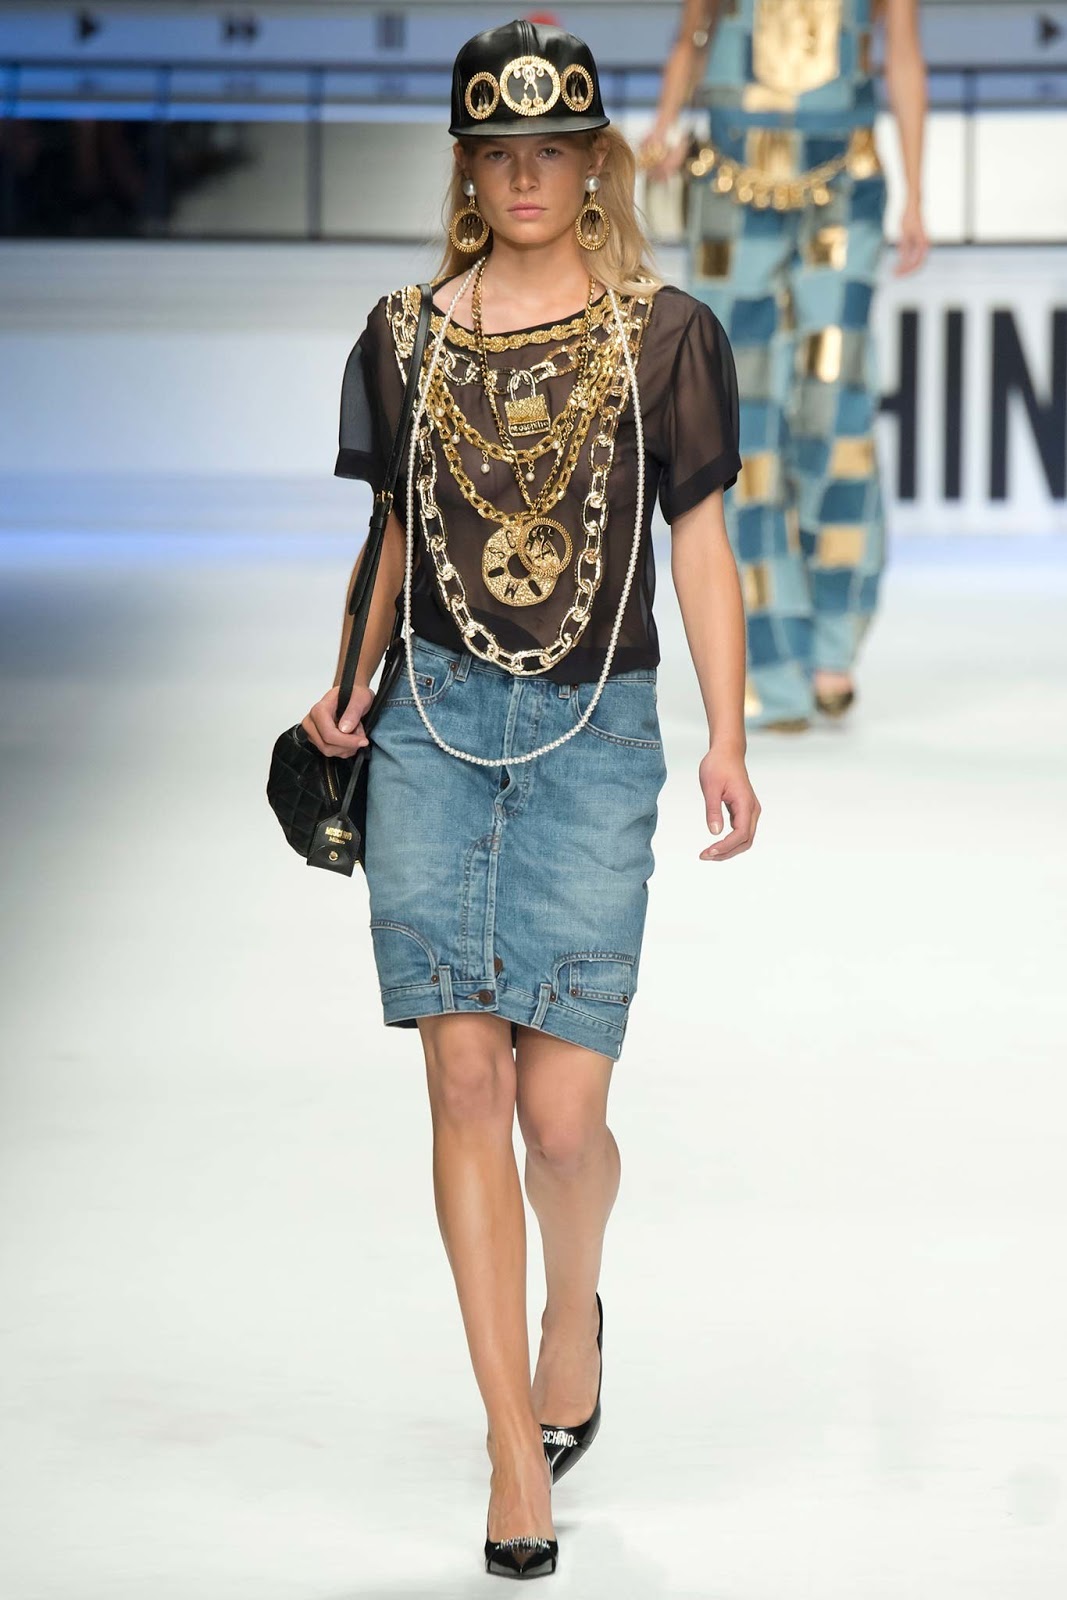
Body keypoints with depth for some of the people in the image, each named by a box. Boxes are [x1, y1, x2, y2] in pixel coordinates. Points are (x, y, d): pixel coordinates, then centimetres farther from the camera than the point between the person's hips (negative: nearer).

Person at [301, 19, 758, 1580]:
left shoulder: (662, 335, 2)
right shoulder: (407, 333, 9)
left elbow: (702, 546, 4)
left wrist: (728, 740, -4)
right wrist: (357, 690, 4)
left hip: (594, 735, -2)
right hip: (436, 724, 2)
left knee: (562, 1111, -6)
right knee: (466, 1082, -4)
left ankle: (575, 1307, 30)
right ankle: (516, 1451, 3)